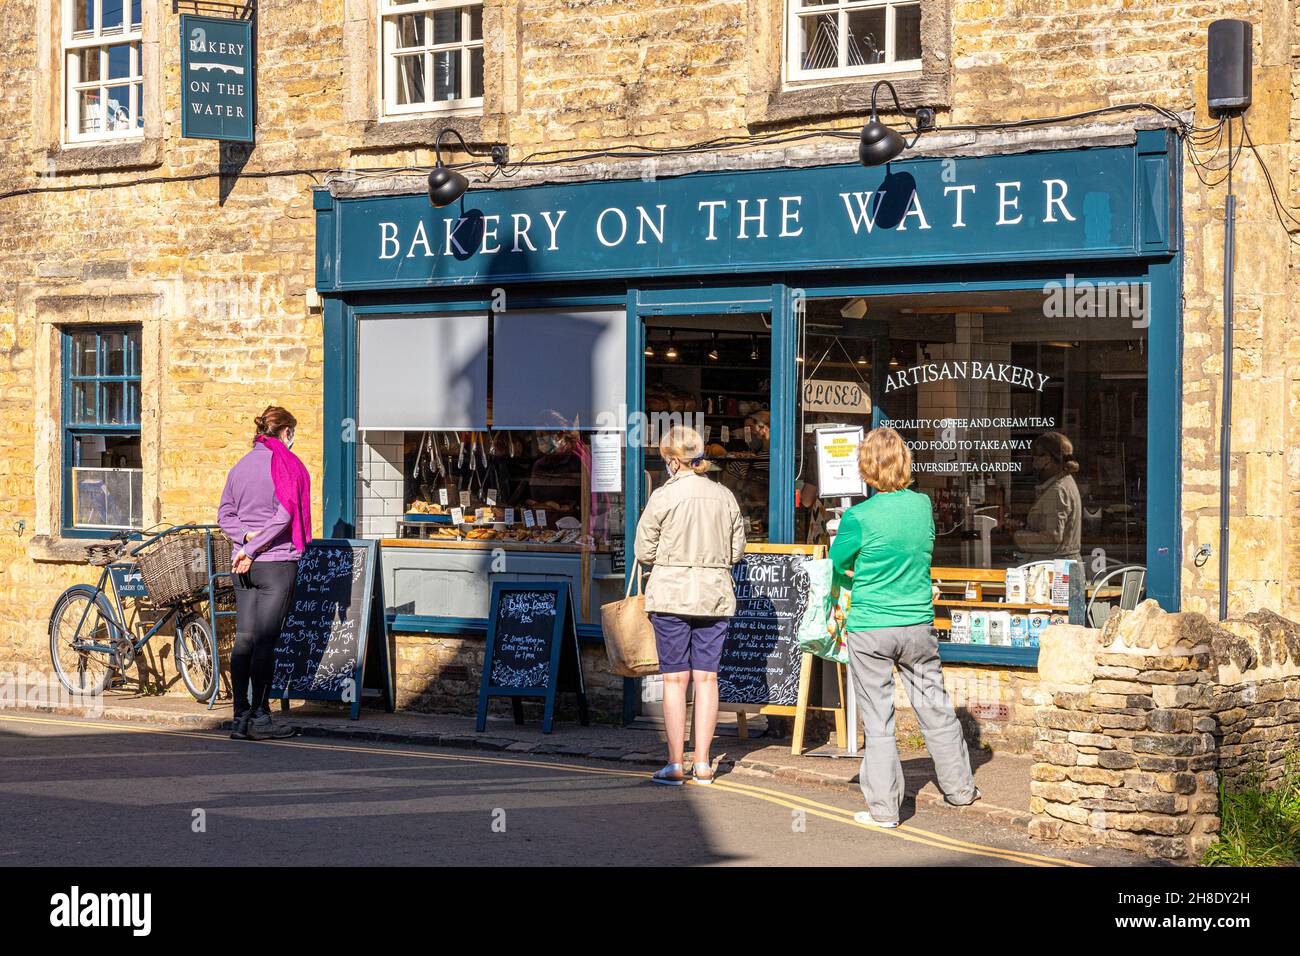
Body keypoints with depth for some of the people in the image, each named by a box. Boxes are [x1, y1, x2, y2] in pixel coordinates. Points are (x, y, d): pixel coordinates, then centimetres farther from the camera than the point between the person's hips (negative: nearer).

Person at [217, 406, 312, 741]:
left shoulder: (240, 466, 13)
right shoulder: (288, 464, -5)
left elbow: (223, 514, 10)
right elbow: (284, 515, -15)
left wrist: (245, 536, -4)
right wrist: (253, 547, -12)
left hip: (243, 565, 6)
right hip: (277, 562, -6)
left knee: (244, 638, 6)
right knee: (265, 640, -5)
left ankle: (240, 715, 7)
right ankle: (259, 718, -5)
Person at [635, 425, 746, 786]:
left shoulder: (663, 496, -9)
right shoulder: (725, 496, 3)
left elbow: (644, 551, -5)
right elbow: (737, 549, 8)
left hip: (671, 596, -3)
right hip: (716, 595, 3)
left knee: (675, 678, 2)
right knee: (707, 677, 7)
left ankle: (675, 765, 3)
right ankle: (703, 764, 9)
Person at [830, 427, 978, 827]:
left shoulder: (859, 517, -14)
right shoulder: (922, 505, -2)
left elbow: (836, 568, 0)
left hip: (869, 629, -4)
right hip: (918, 623, 4)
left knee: (878, 719, 4)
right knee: (935, 709, 17)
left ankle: (883, 808, 8)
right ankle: (959, 788, 30)